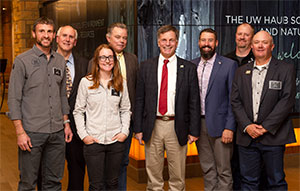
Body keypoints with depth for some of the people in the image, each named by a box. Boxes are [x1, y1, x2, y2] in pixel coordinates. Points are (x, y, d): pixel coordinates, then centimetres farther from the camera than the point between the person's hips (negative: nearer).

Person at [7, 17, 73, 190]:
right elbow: (14, 98, -6)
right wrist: (20, 132, -12)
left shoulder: (60, 61, 11)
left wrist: (66, 122, 12)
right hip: (32, 132, -4)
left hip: (57, 132, 5)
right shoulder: (22, 61, -3)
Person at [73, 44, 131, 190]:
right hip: (93, 140, -2)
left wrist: (124, 132, 0)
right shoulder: (86, 82, -1)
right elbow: (78, 111, 2)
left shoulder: (120, 83, 6)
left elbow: (125, 110, 12)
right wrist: (83, 135, -7)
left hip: (116, 140, 2)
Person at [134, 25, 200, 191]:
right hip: (152, 127, 1)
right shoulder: (146, 67, 6)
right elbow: (139, 100, 6)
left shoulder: (188, 68, 2)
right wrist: (138, 128, 1)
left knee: (178, 176, 8)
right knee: (153, 174, 10)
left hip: (177, 127, -1)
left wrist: (194, 130, -3)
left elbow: (194, 102, 2)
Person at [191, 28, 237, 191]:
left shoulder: (229, 65, -4)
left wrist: (229, 128, -13)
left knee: (224, 171, 2)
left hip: (219, 125, -4)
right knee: (207, 169, 14)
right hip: (198, 123, 4)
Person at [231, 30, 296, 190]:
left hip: (273, 136, -3)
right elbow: (235, 101, 6)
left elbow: (287, 101, -8)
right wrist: (247, 126, -8)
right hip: (247, 135, 3)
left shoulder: (286, 69, 1)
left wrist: (266, 127, -13)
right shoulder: (241, 72, 13)